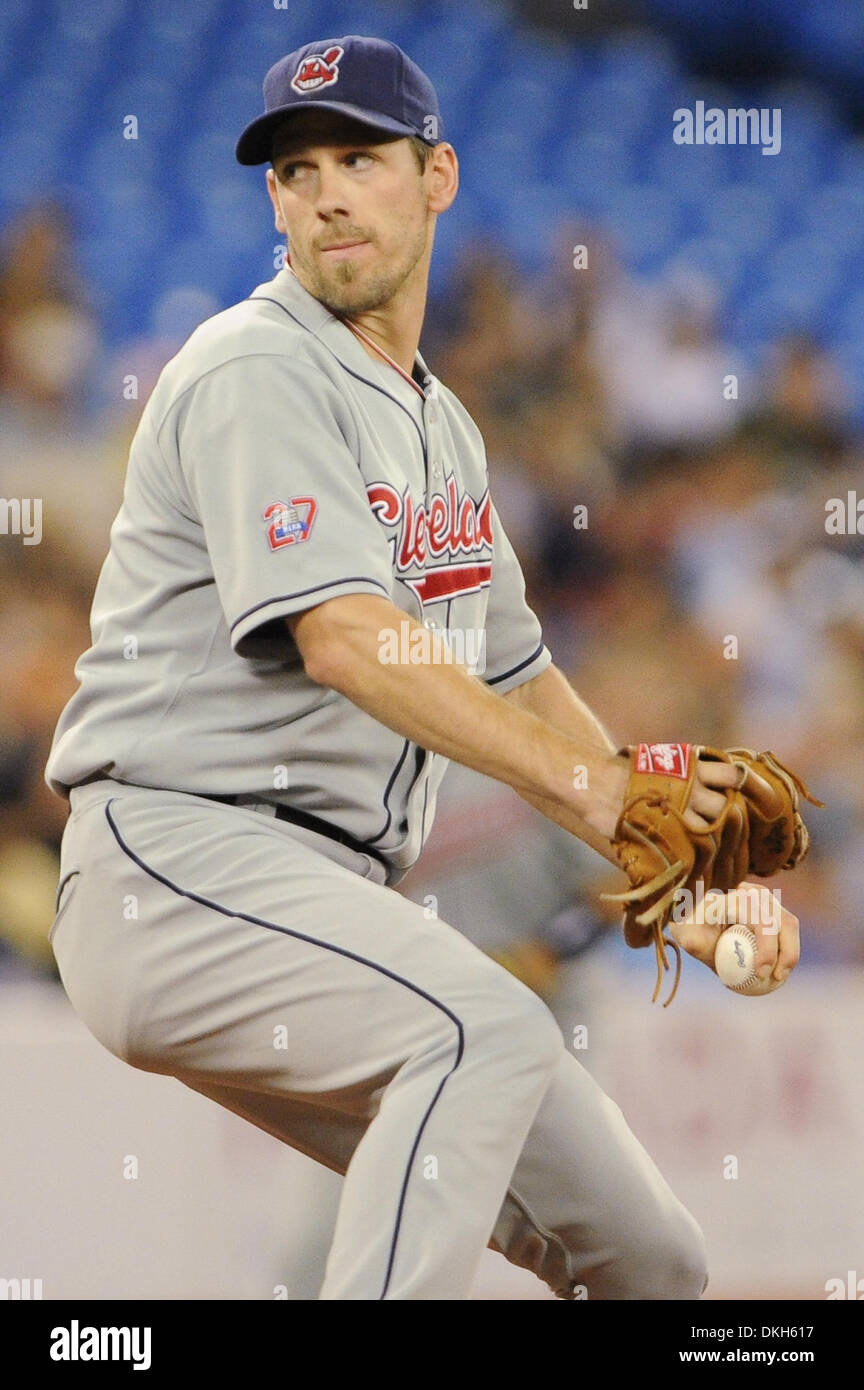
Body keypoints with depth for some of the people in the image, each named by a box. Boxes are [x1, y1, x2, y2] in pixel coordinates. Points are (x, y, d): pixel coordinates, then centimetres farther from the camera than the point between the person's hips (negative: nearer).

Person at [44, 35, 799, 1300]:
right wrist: (589, 789, -31)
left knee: (645, 1256, 3)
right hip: (182, 866, -9)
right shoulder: (254, 374, -9)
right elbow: (345, 636, -23)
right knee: (492, 1030, -34)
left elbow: (517, 677, 25)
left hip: (335, 910, 9)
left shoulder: (440, 426, 21)